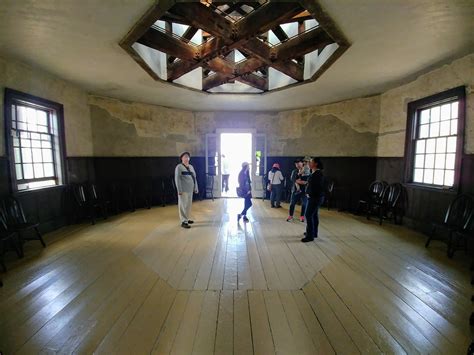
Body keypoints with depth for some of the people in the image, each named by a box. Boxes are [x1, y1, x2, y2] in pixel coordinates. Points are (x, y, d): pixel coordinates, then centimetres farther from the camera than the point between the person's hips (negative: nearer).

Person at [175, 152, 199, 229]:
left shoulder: (191, 166, 16)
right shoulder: (179, 167, -5)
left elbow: (194, 178, 17)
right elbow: (177, 179, -11)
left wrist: (196, 188, 14)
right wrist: (179, 190, -18)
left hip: (190, 189, 7)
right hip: (183, 190, -7)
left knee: (189, 205, 13)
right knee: (183, 205, -4)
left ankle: (187, 218, 25)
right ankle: (183, 221, 0)